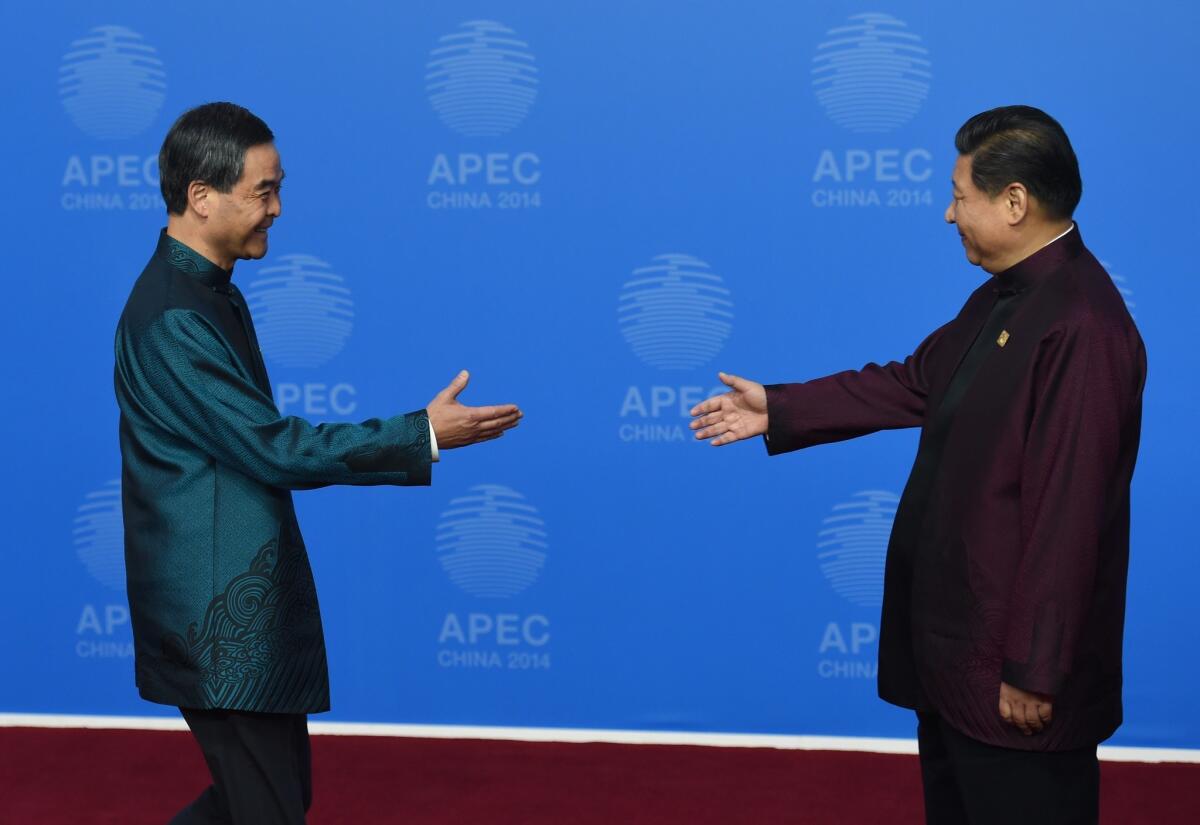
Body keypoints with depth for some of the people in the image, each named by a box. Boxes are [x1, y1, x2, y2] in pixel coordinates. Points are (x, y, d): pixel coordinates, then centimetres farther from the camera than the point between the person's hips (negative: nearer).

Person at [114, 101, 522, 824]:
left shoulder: (209, 291, 11)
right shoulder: (172, 317, -20)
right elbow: (271, 447, -22)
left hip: (249, 602, 10)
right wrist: (424, 434, -19)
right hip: (219, 618, -10)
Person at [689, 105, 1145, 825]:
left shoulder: (1080, 325, -25)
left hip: (1010, 661, -10)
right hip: (955, 636, 10)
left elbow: (1068, 510, -26)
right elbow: (917, 383, 17)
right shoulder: (1005, 296, 7)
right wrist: (778, 410, 16)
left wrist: (1034, 670, -23)